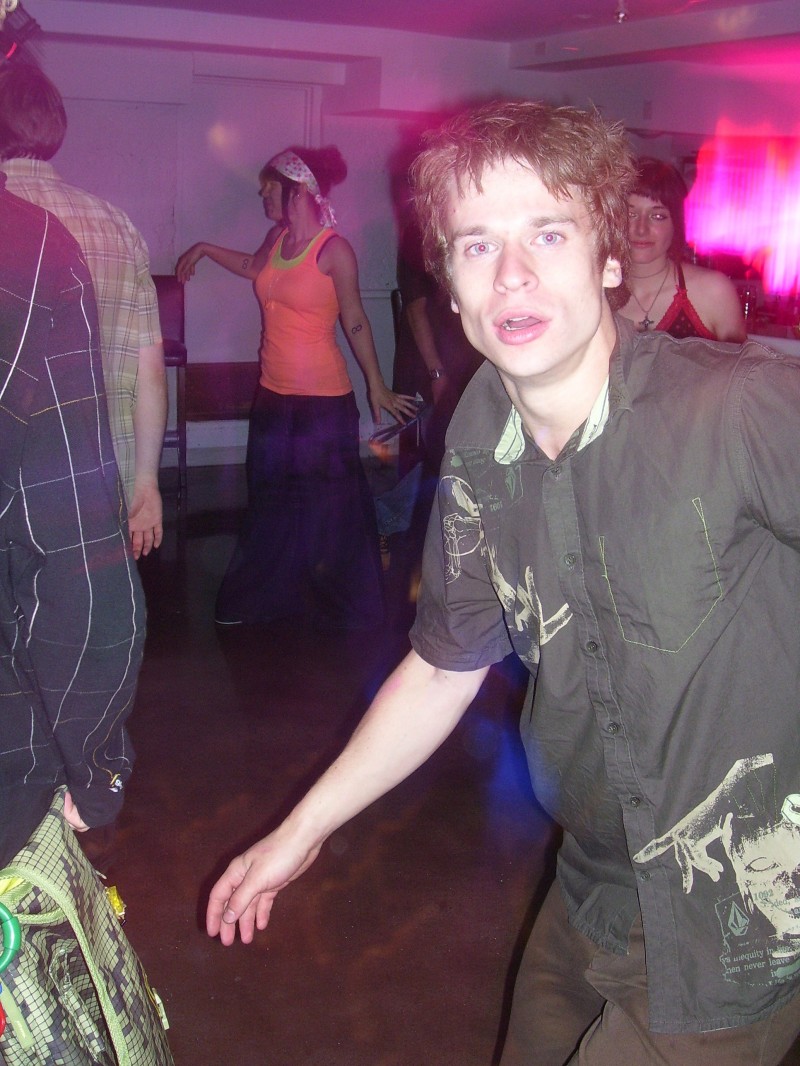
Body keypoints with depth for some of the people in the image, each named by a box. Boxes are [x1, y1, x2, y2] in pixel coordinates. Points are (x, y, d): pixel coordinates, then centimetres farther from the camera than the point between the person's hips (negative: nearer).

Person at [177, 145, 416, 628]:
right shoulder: (278, 240, 6)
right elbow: (254, 267, 29)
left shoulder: (334, 250, -13)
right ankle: (262, 598, 32)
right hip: (274, 392, 7)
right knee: (272, 502, 16)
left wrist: (377, 385, -6)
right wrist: (205, 249, 34)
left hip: (323, 398, -7)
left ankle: (343, 603, 24)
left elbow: (355, 321, -8)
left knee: (328, 504, 5)